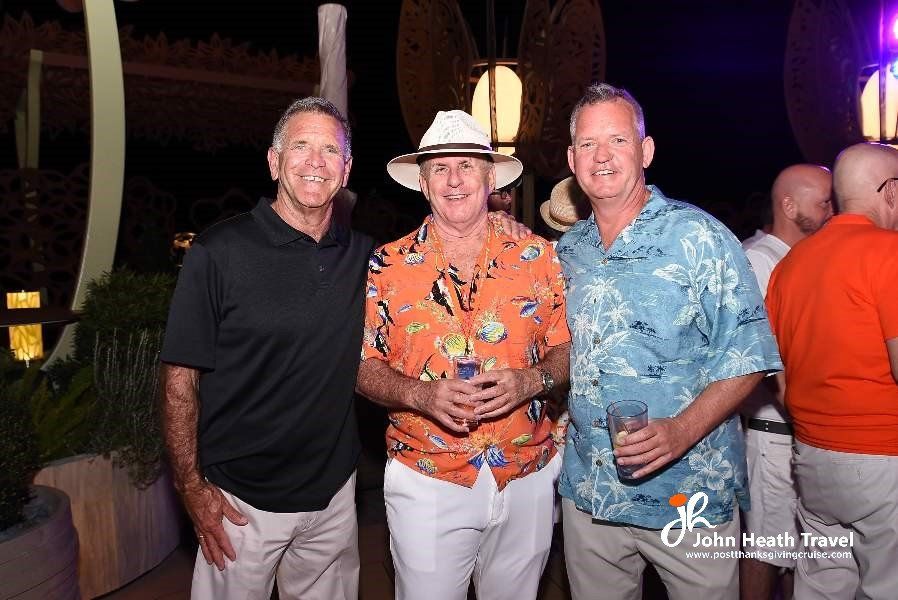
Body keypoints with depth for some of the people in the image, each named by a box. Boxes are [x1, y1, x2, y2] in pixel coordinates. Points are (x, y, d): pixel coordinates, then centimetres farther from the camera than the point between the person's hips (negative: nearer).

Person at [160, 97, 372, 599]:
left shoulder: (363, 255, 0)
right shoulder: (220, 252, -12)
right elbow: (181, 377, -10)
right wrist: (192, 486, -11)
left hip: (335, 492, 4)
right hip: (243, 500, -3)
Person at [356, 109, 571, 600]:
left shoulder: (538, 256, -1)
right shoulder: (387, 266, -3)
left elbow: (569, 347, 3)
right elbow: (365, 367, 0)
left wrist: (531, 380, -18)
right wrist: (421, 395, -19)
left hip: (528, 479, 2)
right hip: (426, 481, -1)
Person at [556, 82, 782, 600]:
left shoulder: (700, 237, -9)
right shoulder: (567, 251, 6)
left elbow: (747, 356, -11)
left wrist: (682, 430, -24)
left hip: (688, 497, -4)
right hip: (587, 493, 5)